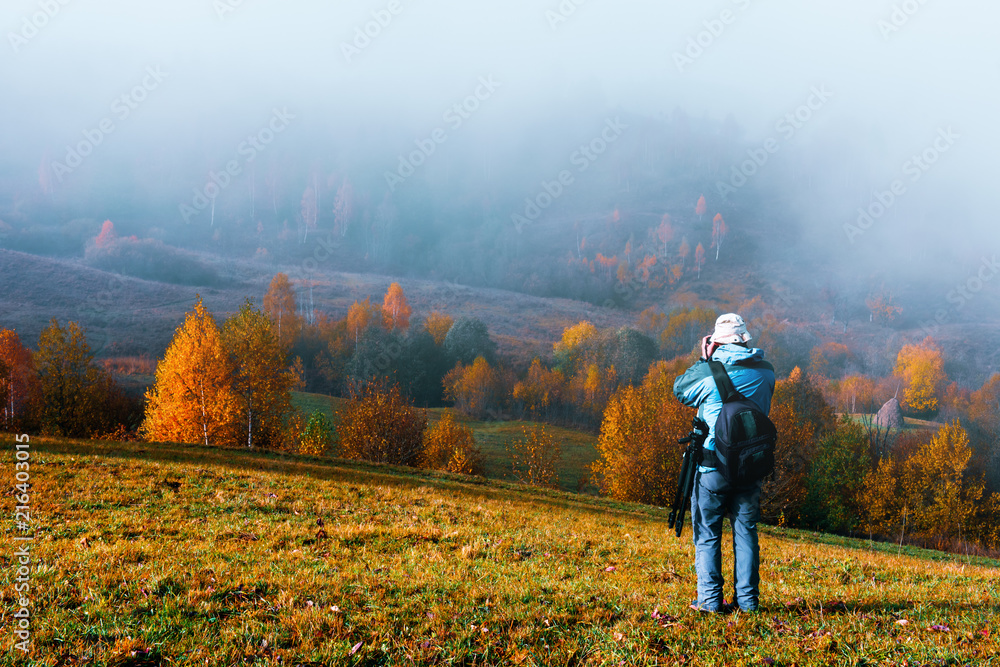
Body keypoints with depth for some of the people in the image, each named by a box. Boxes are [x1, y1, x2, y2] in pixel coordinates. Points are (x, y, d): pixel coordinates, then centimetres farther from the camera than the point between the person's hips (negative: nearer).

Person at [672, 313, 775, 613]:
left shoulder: (708, 370, -12)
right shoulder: (765, 371, 0)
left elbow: (680, 390, 7)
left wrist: (704, 359, 10)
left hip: (714, 465, -3)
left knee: (707, 533, 7)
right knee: (746, 531, 12)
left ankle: (710, 598, 5)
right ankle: (747, 597, 14)